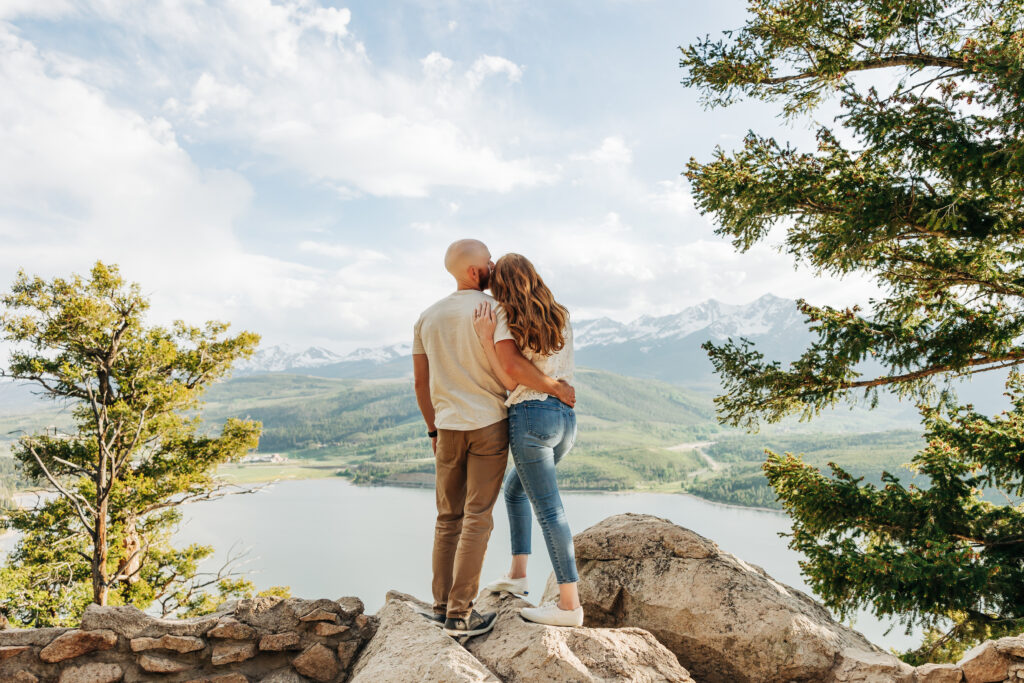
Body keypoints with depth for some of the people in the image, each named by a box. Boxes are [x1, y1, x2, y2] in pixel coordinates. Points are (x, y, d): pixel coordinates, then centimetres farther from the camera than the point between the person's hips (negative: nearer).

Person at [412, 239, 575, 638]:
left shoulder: (427, 318, 8)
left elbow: (420, 383, 9)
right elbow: (513, 366, -21)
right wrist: (558, 389, -7)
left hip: (448, 428, 5)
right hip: (489, 425, -5)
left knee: (448, 518, 14)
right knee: (477, 519, 1)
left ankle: (442, 606, 19)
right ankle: (461, 614, 6)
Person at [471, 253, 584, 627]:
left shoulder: (506, 319, -6)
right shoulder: (560, 317, 12)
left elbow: (511, 378, -13)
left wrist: (485, 338, -11)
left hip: (531, 415, -7)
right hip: (567, 417, 7)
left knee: (549, 509, -2)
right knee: (515, 487, 24)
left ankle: (569, 604, 4)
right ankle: (518, 573, 26)